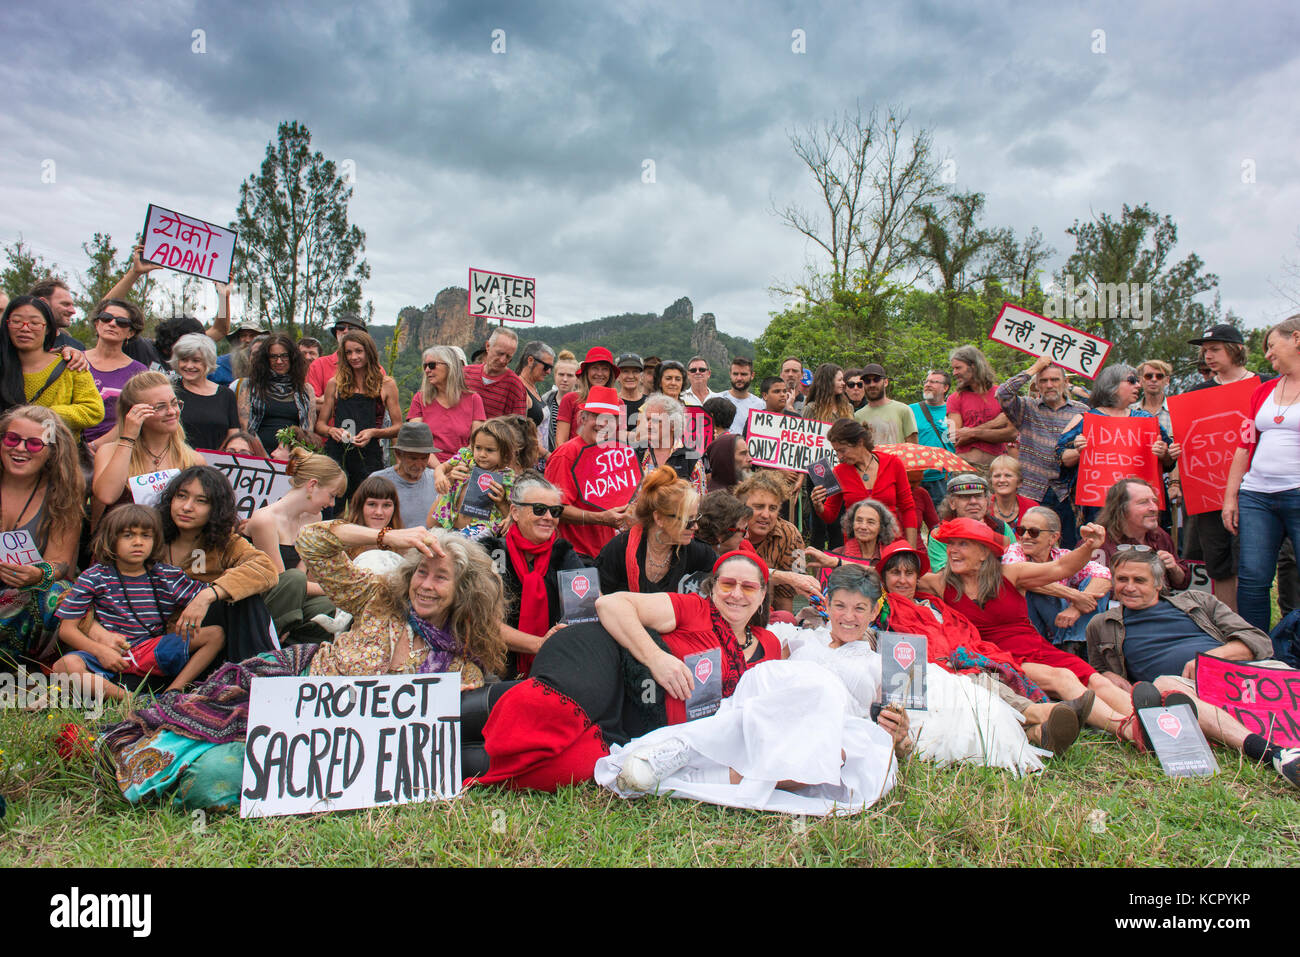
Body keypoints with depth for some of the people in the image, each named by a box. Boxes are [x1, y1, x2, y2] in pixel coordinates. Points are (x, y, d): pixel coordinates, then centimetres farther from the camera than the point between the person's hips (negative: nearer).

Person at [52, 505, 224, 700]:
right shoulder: (94, 577, 3)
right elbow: (66, 629, 1)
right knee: (64, 666, -33)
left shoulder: (168, 576, 8)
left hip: (154, 654, 2)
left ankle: (172, 693, -24)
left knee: (215, 634, -17)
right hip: (109, 655, -2)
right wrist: (100, 650, -17)